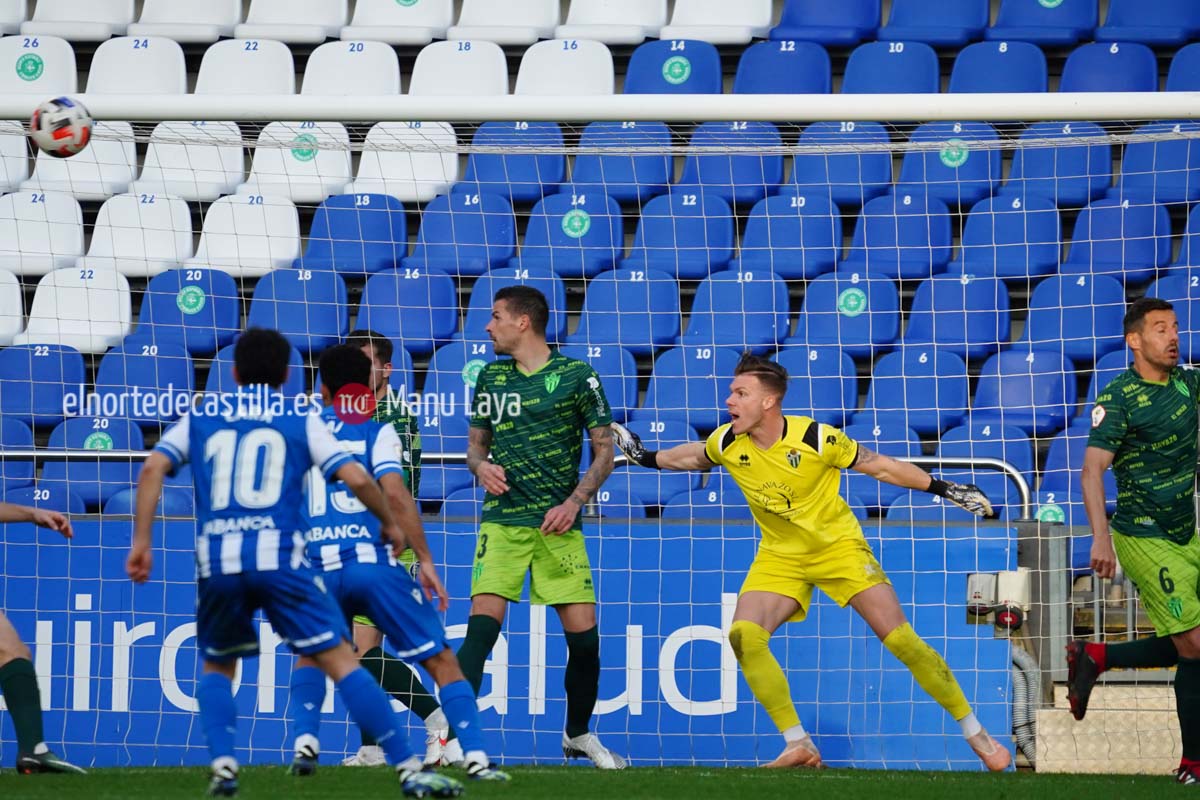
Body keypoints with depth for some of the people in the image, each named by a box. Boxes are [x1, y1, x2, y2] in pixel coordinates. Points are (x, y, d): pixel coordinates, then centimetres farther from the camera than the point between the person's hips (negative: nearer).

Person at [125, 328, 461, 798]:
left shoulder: (201, 416, 18)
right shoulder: (301, 419, 11)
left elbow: (153, 468, 4)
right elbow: (356, 479, 2)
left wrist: (142, 541, 5)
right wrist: (388, 522, 19)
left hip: (217, 564, 2)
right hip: (278, 556, -2)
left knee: (217, 667, 24)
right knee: (340, 660, -1)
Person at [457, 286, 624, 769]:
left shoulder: (577, 376, 0)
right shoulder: (490, 377, 11)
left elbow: (604, 449, 2)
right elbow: (476, 442, 20)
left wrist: (574, 502, -10)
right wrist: (481, 466, -4)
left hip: (558, 525, -1)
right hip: (502, 521, 1)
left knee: (583, 634, -2)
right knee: (482, 624, -16)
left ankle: (579, 735, 20)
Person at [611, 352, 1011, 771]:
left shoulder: (817, 438, -22)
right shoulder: (727, 443, -10)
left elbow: (880, 466, -9)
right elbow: (694, 456, 15)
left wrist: (943, 488, -8)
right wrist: (649, 458, 19)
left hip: (840, 547, -3)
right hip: (780, 556, 4)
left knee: (900, 638, -11)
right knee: (743, 636, -21)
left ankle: (976, 733, 3)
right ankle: (798, 745, -11)